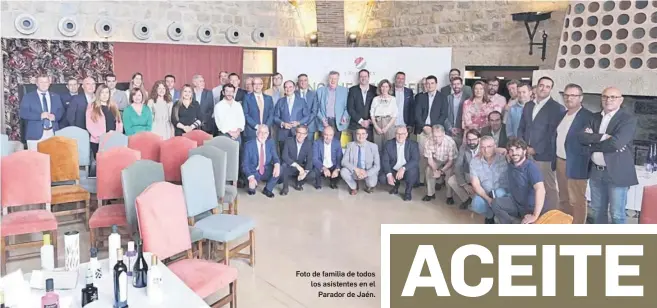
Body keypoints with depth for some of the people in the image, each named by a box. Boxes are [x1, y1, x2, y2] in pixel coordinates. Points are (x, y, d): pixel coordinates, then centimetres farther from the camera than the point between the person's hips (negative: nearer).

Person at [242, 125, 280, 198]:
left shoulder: (271, 143, -3)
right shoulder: (249, 145, -14)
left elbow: (275, 157, -5)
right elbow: (245, 164, -17)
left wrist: (277, 165, -32)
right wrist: (251, 178, -35)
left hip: (266, 171, 4)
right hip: (253, 172, -4)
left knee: (279, 169, -23)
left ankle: (268, 189, -2)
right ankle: (252, 187, 9)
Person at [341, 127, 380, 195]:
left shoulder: (373, 146, -8)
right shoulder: (350, 145, -4)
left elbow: (377, 165, -10)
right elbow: (344, 161, -10)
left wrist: (367, 173, -28)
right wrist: (356, 169, -27)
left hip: (368, 173, -1)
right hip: (353, 172, 1)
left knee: (371, 183, -32)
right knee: (343, 171, -28)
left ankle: (369, 186, 11)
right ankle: (354, 187, 4)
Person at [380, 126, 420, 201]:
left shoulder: (413, 144, -10)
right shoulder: (389, 144, -5)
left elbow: (415, 160, -21)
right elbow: (385, 160, -9)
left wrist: (403, 168, -37)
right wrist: (389, 174, -25)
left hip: (408, 171, -2)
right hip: (393, 171, 2)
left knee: (412, 171, -35)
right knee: (383, 178, -24)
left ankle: (408, 192, -5)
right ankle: (396, 184, 13)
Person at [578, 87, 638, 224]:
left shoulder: (629, 119, -9)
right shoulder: (595, 117, 10)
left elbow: (615, 143, -22)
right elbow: (582, 136, -4)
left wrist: (593, 145, -10)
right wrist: (602, 137, -16)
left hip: (617, 173, -6)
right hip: (596, 172, 6)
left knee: (616, 214, 1)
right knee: (597, 211, 17)